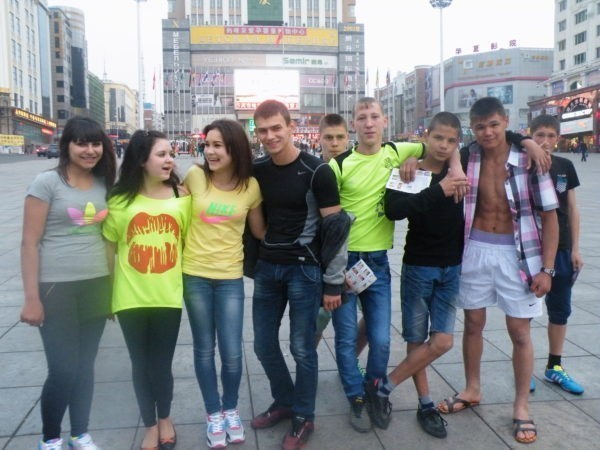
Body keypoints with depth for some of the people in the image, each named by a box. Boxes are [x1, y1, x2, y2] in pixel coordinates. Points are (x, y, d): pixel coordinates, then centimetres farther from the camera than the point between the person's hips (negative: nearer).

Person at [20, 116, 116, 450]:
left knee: (85, 365, 13)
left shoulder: (105, 185, 7)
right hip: (56, 288, -4)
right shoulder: (47, 182, -8)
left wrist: (113, 288, 12)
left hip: (96, 286, 4)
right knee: (63, 369, -1)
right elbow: (30, 243, -8)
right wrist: (32, 297, -11)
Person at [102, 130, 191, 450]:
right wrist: (107, 292, 5)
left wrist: (188, 281, 1)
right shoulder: (120, 200, -1)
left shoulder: (182, 196, 0)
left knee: (161, 365, 9)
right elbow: (110, 247, 5)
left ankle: (165, 418, 38)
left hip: (168, 295, 0)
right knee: (141, 364, 13)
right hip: (131, 297, 0)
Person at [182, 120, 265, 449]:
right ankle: (213, 414, 30)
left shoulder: (251, 186, -4)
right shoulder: (194, 176, -6)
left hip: (230, 277, 0)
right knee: (204, 349, 11)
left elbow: (260, 231, 7)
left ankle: (230, 410, 29)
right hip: (195, 274, 0)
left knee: (232, 353, 2)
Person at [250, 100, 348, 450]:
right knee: (264, 344, 13)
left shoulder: (317, 171, -12)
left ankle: (304, 418, 24)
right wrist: (253, 263, 10)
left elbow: (336, 228, -10)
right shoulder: (257, 171, 4)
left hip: (304, 269, -5)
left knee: (302, 348, 4)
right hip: (267, 267, 6)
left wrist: (333, 282, -11)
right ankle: (284, 402, 35)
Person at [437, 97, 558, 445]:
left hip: (517, 253, -2)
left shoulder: (528, 160, -10)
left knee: (520, 331, 6)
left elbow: (550, 216, -6)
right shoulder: (467, 156, -4)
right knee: (473, 324, 14)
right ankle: (473, 390, 35)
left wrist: (547, 268, -10)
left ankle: (522, 407, 24)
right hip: (475, 250, 3)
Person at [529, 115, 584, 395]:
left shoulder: (565, 167, 5)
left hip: (561, 248, 4)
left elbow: (572, 208, 7)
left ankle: (554, 368, 26)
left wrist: (575, 249, 5)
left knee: (560, 309, 11)